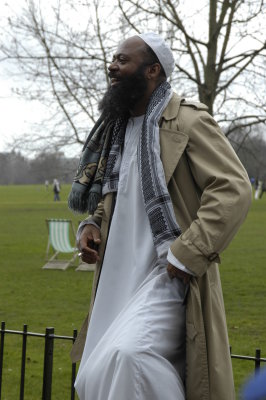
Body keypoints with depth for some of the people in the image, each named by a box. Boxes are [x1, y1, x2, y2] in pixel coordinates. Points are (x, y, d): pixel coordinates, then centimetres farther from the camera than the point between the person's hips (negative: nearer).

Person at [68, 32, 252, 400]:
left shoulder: (188, 121, -10)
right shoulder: (118, 128, 15)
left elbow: (234, 189, -17)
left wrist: (187, 255, -21)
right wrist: (91, 225, 6)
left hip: (167, 275, -8)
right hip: (120, 275, 8)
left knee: (127, 355, -31)